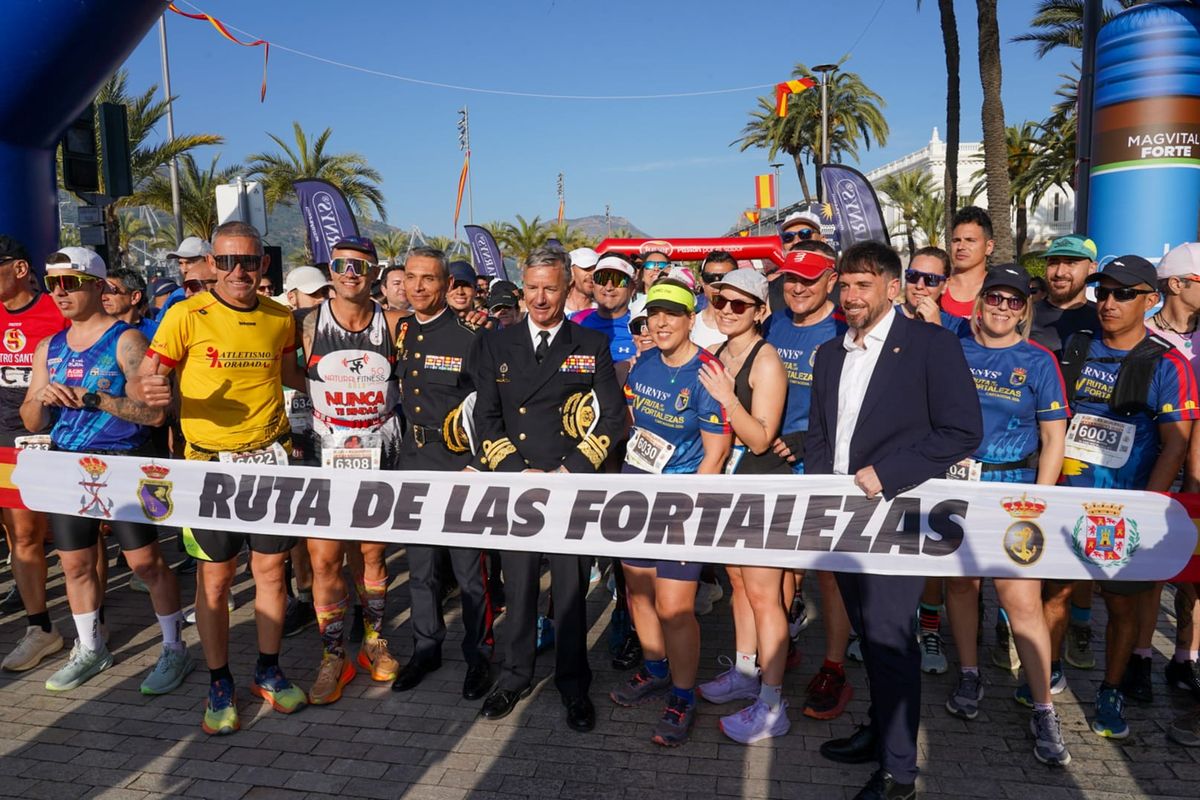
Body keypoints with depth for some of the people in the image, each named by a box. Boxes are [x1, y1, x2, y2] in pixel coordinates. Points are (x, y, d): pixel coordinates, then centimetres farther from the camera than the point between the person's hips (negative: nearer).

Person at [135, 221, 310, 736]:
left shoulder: (281, 318, 3)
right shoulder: (187, 316, -8)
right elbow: (144, 380, -5)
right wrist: (151, 393, -27)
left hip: (271, 459, 3)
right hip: (210, 462, -3)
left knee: (271, 567, 9)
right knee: (215, 576, 5)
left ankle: (268, 671, 27)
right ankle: (219, 683, 22)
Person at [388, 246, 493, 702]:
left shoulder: (469, 337, -9)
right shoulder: (399, 334, 8)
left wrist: (478, 465, -12)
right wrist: (405, 436, 12)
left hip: (459, 462, -5)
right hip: (413, 462, 6)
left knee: (468, 567, 4)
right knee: (420, 565, 15)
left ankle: (477, 657, 20)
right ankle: (426, 649, 31)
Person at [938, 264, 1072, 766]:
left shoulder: (1038, 362, 0)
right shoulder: (955, 353, 5)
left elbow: (1054, 438, 0)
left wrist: (1039, 503, -7)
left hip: (1012, 490, -2)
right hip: (955, 485, 2)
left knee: (1022, 600, -6)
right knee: (959, 583, 12)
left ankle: (1043, 711, 8)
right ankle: (969, 677, 32)